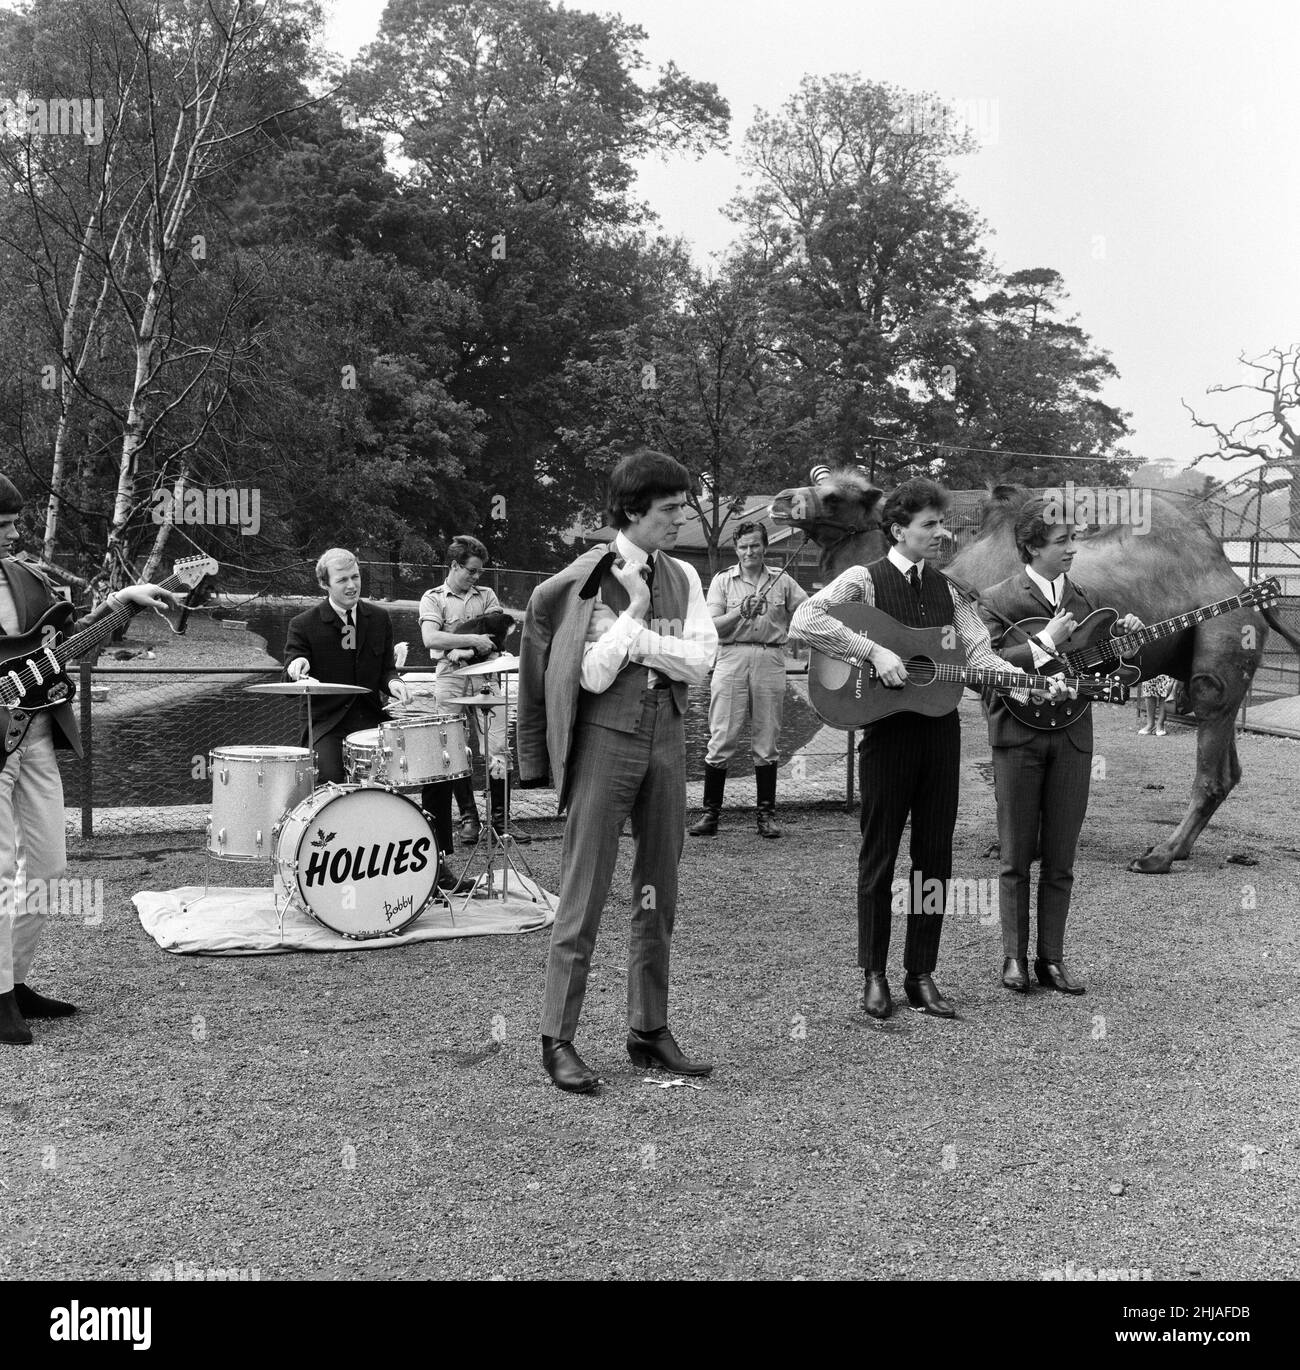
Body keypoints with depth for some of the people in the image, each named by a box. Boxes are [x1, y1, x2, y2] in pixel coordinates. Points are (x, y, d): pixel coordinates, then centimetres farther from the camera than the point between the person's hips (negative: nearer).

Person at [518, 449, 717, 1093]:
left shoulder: (682, 577, 9)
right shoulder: (588, 579, -7)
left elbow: (700, 662, -4)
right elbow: (594, 675, -9)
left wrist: (638, 639, -11)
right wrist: (635, 610, -8)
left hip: (666, 736, 6)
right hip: (606, 737, -5)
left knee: (658, 893, 11)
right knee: (584, 893, -3)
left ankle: (649, 1029, 22)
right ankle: (557, 1039, 5)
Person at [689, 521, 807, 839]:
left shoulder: (782, 581, 12)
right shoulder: (723, 580, 8)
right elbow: (711, 626, -2)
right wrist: (740, 613, -15)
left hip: (771, 661, 1)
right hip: (732, 658, -1)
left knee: (766, 741, 5)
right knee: (721, 740, -4)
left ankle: (767, 813, 12)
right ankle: (710, 813, 1)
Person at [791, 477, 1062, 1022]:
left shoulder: (947, 589, 14)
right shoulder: (864, 579, -4)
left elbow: (979, 653, 7)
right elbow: (805, 619, -19)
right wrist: (874, 652, -24)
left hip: (940, 727, 5)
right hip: (888, 727, -5)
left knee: (935, 852, 7)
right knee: (880, 851, 2)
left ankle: (921, 976, 17)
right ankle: (874, 975, 13)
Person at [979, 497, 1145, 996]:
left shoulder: (1082, 598, 11)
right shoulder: (997, 599, -4)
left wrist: (1123, 638, -3)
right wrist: (1044, 642, -19)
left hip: (1072, 735, 4)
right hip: (1018, 735, -4)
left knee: (1060, 859, 6)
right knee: (1017, 857, 2)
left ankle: (1051, 959, 15)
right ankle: (1014, 957, 13)